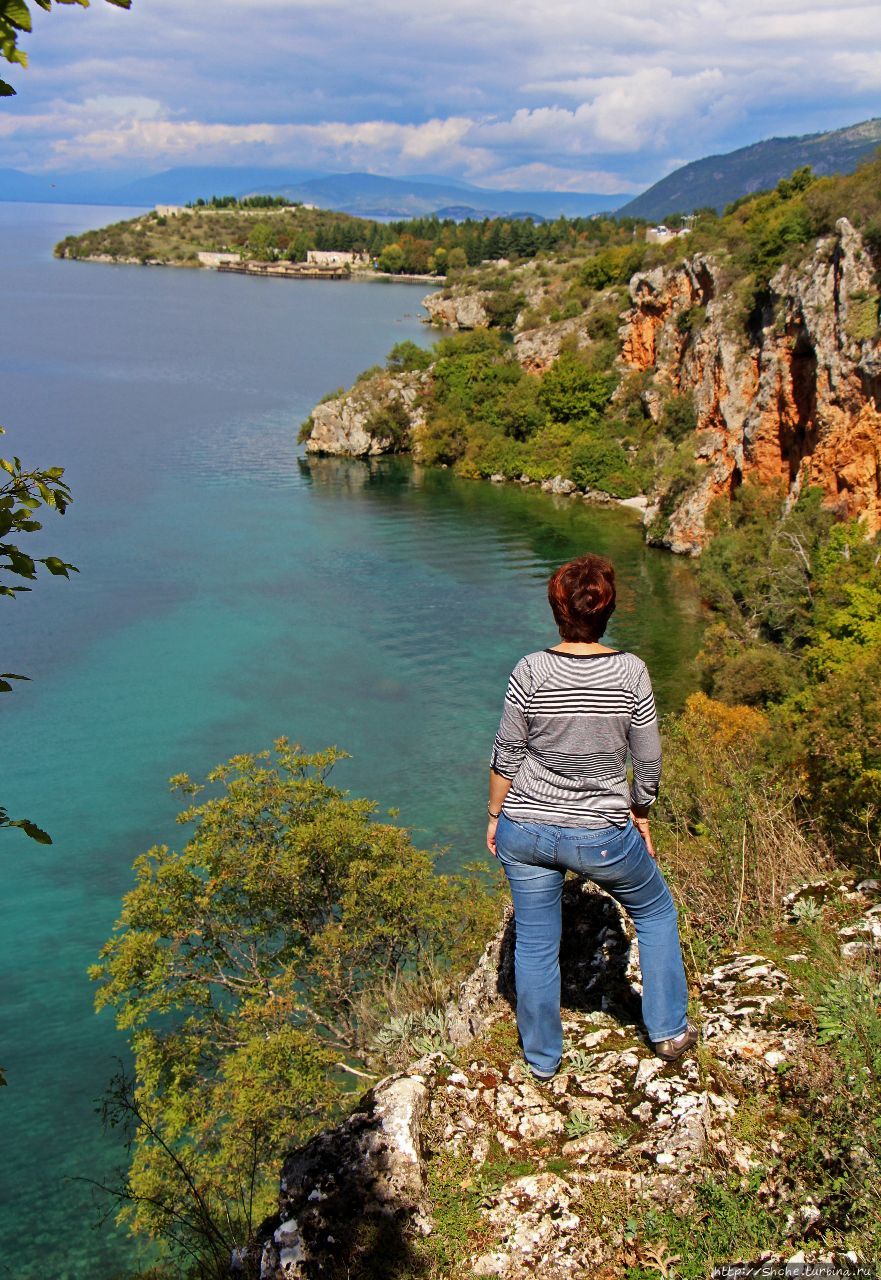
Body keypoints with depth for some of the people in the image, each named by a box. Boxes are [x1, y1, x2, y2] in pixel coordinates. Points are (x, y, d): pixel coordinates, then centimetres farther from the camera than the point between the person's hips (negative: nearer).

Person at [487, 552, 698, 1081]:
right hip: (604, 834, -1)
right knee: (656, 911, 26)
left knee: (536, 944, 17)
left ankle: (543, 1058, 34)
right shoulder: (631, 672, -13)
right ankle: (670, 1031, 34)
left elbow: (506, 755, -5)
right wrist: (641, 817, 13)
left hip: (526, 830, 1)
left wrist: (495, 815, 11)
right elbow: (648, 764, -4)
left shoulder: (531, 671, -14)